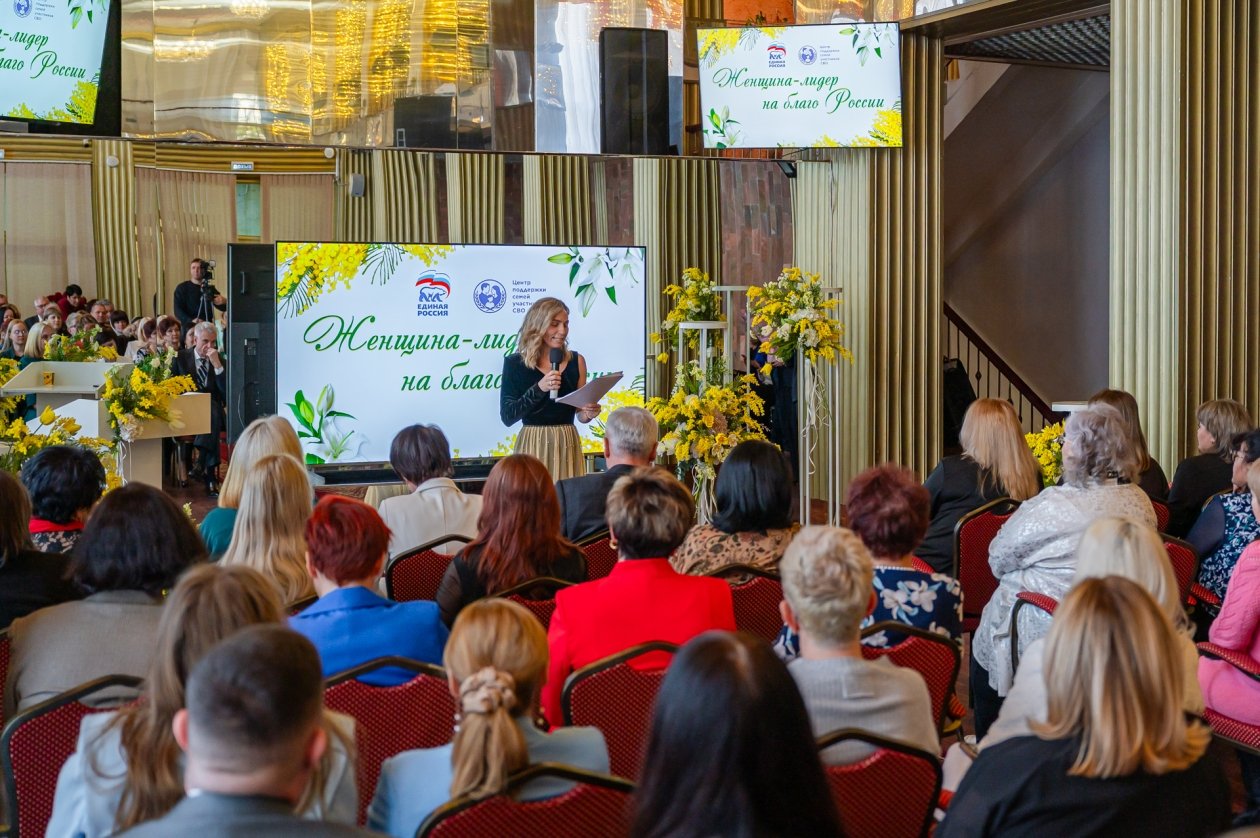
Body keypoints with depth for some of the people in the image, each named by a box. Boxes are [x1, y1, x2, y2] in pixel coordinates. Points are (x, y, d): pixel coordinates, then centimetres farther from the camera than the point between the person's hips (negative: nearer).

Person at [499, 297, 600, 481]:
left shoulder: (576, 361, 6)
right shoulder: (515, 363, -2)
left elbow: (579, 413, 12)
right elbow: (507, 417, -8)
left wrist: (588, 413, -10)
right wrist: (539, 388, -18)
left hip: (567, 446, 2)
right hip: (532, 447, -2)